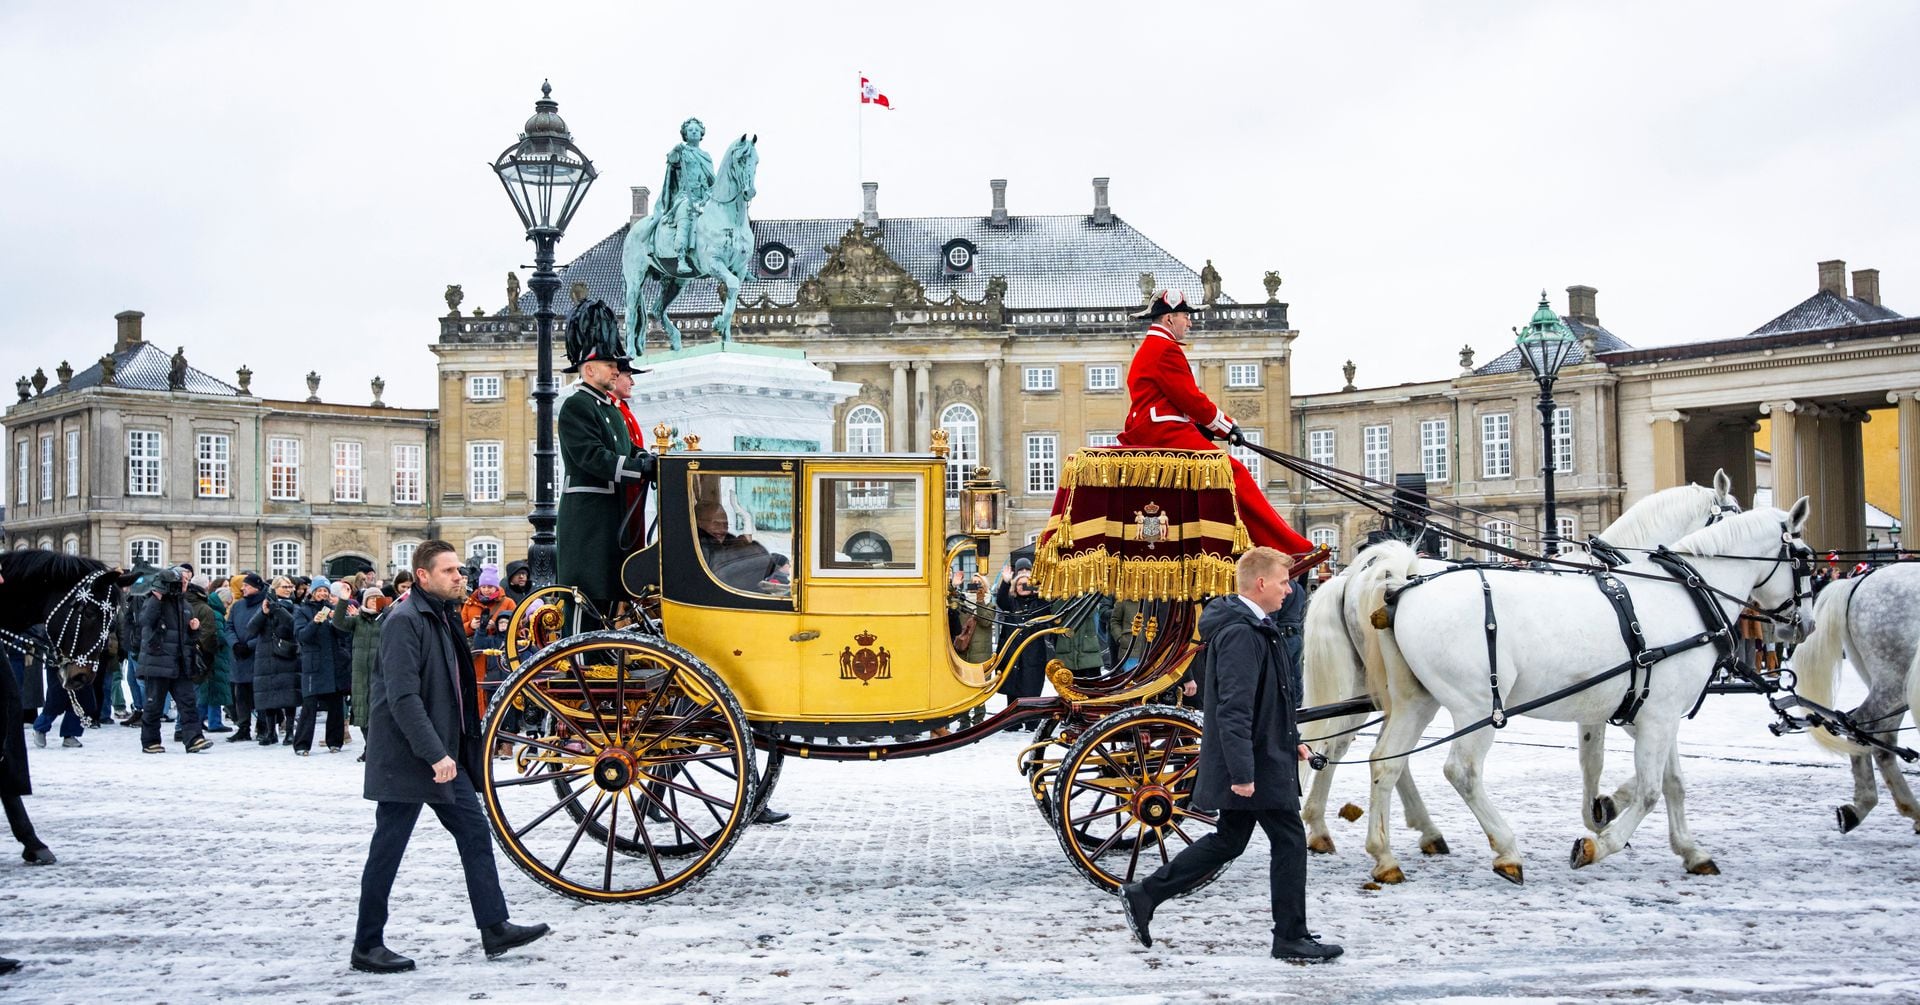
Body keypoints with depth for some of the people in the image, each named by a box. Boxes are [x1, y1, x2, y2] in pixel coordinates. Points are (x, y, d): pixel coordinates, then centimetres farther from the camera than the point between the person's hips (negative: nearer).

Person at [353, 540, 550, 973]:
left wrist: (455, 749, 18)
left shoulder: (445, 616, 15)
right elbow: (403, 697, -23)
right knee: (388, 848, -1)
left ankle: (495, 929, 13)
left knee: (475, 833, 8)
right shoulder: (405, 620, -16)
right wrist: (435, 754, -26)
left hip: (445, 754, 9)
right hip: (406, 757, -9)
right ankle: (367, 946, 7)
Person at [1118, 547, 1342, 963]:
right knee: (1290, 841, 0)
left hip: (1256, 760, 11)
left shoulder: (1252, 627, 14)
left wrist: (1290, 739, 26)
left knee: (1228, 841, 16)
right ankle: (1291, 938, 10)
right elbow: (1234, 710, -26)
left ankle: (1142, 896, 18)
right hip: (1259, 765, -11)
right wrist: (1242, 771, -28)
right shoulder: (1241, 633, -21)